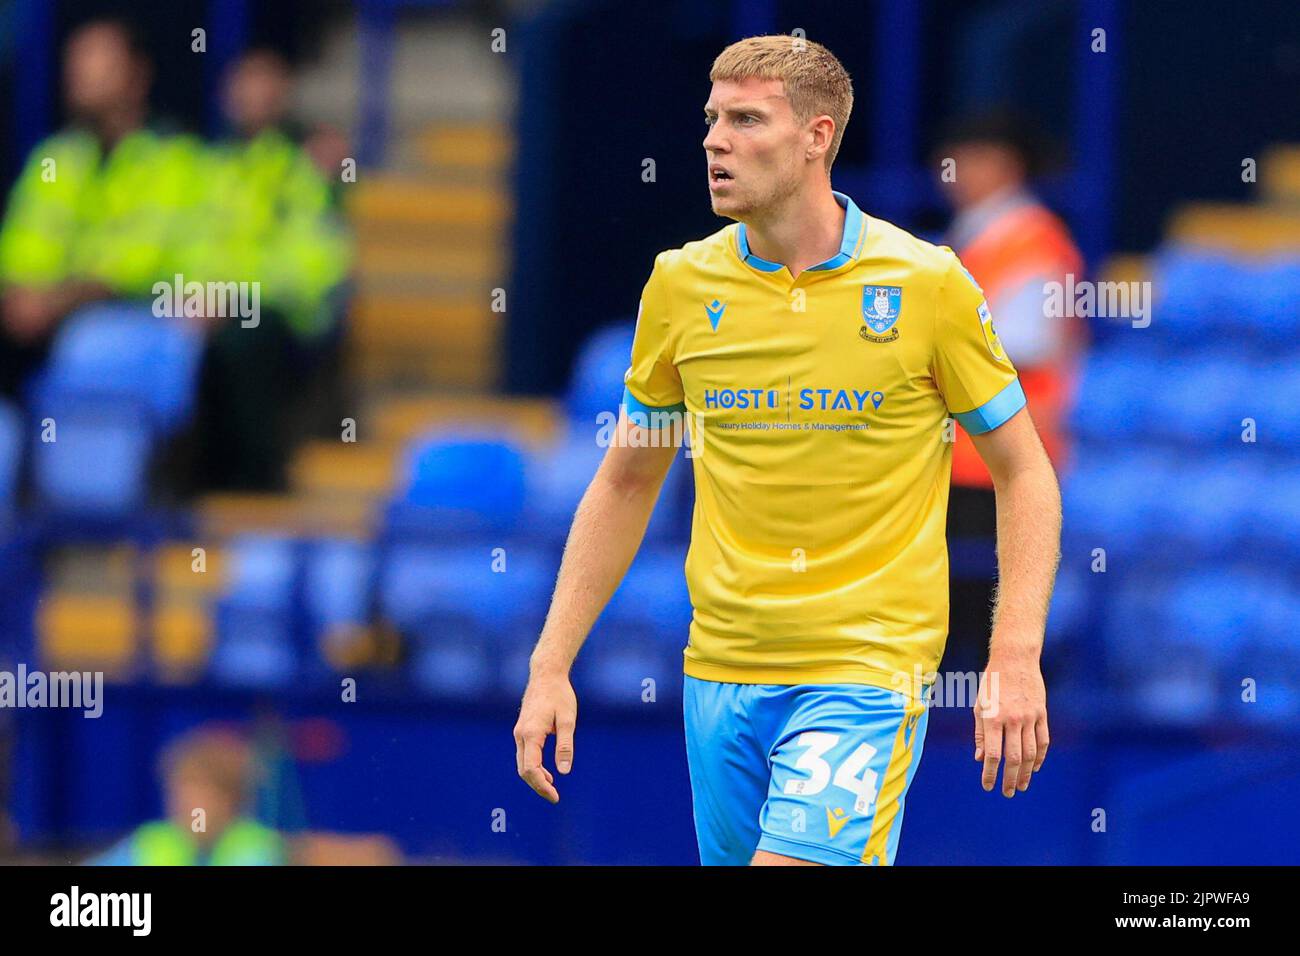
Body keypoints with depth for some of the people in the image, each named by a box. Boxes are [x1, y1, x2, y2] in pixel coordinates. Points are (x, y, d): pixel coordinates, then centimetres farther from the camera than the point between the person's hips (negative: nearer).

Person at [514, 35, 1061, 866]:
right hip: (722, 669, 4)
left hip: (869, 664, -4)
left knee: (794, 862, -21)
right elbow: (625, 486, 14)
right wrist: (551, 666, 9)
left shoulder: (926, 284, -6)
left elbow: (1024, 474, 1)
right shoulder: (681, 286, 4)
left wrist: (1017, 661, -10)